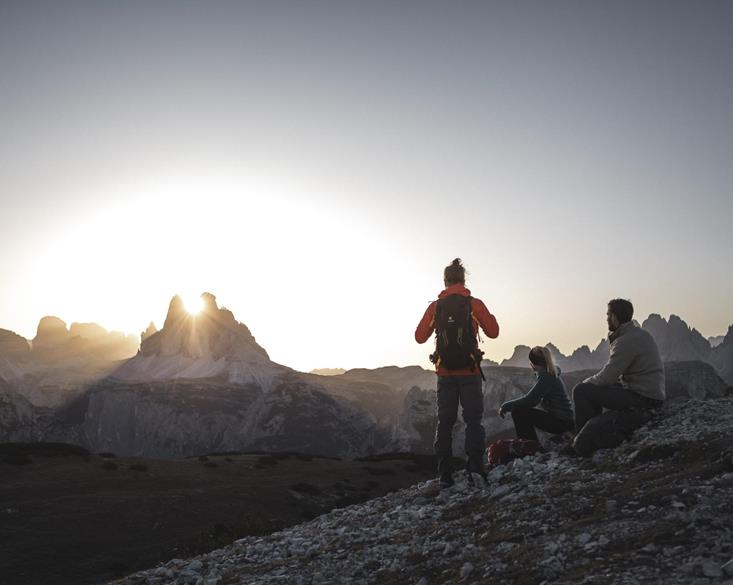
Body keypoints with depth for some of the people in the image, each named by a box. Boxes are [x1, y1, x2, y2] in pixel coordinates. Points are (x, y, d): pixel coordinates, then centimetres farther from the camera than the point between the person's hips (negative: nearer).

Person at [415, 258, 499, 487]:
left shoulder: (435, 307, 0)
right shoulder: (474, 304, -5)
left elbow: (420, 337, 4)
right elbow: (493, 332, 0)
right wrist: (485, 315, 18)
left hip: (445, 373, 2)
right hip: (469, 371, -2)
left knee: (445, 423, 9)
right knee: (473, 420, 4)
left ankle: (445, 474, 7)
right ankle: (475, 468, -8)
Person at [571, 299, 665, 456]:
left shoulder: (626, 341, -18)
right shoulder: (642, 334, 12)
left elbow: (605, 378, -16)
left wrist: (586, 383, 1)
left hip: (642, 399, -10)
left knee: (581, 391, -12)